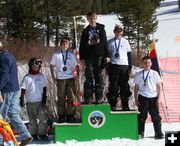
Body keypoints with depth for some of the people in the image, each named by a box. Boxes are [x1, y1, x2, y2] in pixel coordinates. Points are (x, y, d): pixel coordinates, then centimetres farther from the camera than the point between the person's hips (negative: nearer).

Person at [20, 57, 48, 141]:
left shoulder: (41, 76, 6)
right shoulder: (27, 77, -1)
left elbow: (44, 88, 8)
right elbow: (23, 89, 0)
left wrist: (44, 98, 1)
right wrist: (22, 99, -5)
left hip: (41, 101, 2)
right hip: (30, 102, -1)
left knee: (43, 118, -2)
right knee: (32, 119, 7)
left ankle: (42, 133, 6)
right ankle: (33, 134, 15)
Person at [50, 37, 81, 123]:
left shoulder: (72, 55, 7)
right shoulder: (56, 54, 4)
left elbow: (76, 65, 11)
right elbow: (52, 66, 8)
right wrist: (53, 77, 2)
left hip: (70, 78, 1)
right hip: (60, 79, -1)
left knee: (71, 97, 0)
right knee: (61, 98, 2)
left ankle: (71, 116, 7)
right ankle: (61, 116, 8)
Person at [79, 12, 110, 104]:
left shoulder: (101, 29, 8)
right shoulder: (85, 31, 9)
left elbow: (105, 43, 8)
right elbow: (82, 46, 10)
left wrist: (106, 56, 2)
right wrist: (82, 58, 2)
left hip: (99, 56, 0)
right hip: (89, 57, 0)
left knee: (99, 77, 1)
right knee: (89, 78, -1)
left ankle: (99, 98, 5)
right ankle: (88, 98, 2)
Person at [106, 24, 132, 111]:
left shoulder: (125, 42, 11)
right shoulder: (110, 42, 8)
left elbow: (129, 55, 11)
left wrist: (130, 67, 4)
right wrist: (107, 68, 3)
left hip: (124, 66, 1)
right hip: (113, 66, -1)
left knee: (124, 86, 2)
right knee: (113, 86, -3)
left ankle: (125, 106, 8)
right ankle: (112, 106, 1)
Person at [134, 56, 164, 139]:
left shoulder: (154, 74, 2)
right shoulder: (139, 75, 3)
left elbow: (159, 87, 5)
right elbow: (136, 88, 8)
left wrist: (158, 98, 0)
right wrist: (136, 99, 4)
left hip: (153, 98, 0)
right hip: (143, 98, 0)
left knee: (155, 116, 2)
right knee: (141, 116, 4)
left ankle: (158, 133, 9)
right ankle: (140, 133, 14)